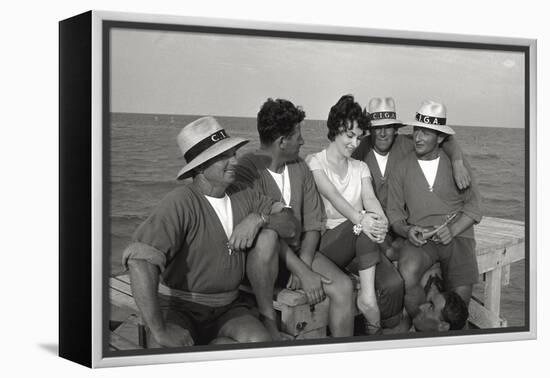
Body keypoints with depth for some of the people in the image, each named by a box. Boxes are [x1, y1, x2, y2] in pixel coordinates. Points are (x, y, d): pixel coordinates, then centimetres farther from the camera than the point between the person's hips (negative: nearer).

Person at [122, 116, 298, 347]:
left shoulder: (244, 198, 4)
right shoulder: (181, 203, -20)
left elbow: (290, 224, 8)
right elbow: (140, 260, -33)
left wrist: (258, 218, -15)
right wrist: (159, 331, -35)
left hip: (227, 307, 6)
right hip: (179, 307, -6)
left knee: (262, 343, -24)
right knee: (172, 346, -37)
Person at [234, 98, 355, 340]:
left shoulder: (300, 168, 8)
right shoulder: (247, 170, -15)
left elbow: (313, 223, 6)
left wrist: (304, 264, -13)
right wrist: (302, 272, -25)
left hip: (298, 253, 6)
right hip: (261, 257, -6)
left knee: (343, 287, -17)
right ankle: (267, 318, -21)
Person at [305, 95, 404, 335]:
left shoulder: (360, 168, 19)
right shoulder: (314, 162, 4)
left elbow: (370, 198, -2)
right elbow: (333, 196, -16)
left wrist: (381, 221, -27)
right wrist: (359, 218, -36)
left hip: (362, 242, 4)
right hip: (328, 240, -4)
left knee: (394, 284, -26)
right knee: (364, 224, -36)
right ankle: (367, 294, -37)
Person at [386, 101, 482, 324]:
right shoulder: (402, 169, 9)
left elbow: (473, 206, 6)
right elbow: (394, 212, 8)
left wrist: (453, 230, -12)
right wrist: (406, 230, -13)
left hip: (457, 236, 0)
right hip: (420, 239, 0)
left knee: (461, 293, -22)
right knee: (406, 275, -32)